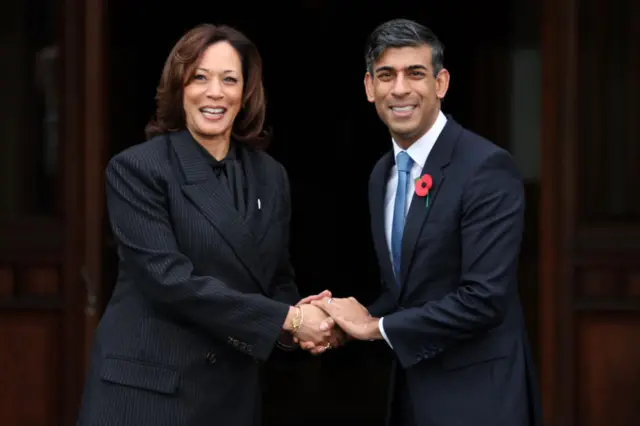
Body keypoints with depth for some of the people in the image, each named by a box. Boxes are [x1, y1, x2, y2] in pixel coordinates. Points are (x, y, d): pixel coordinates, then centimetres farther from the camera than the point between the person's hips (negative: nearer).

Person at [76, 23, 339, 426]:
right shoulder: (137, 169, -8)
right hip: (147, 388, -5)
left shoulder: (270, 176, 8)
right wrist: (285, 319, -19)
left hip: (234, 392, 5)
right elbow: (169, 278, -17)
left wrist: (296, 320, -9)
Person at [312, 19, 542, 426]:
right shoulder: (382, 175, 9)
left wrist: (377, 326, -16)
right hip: (411, 391, 7)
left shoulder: (487, 167, -16)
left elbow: (485, 297, -23)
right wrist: (348, 320, -3)